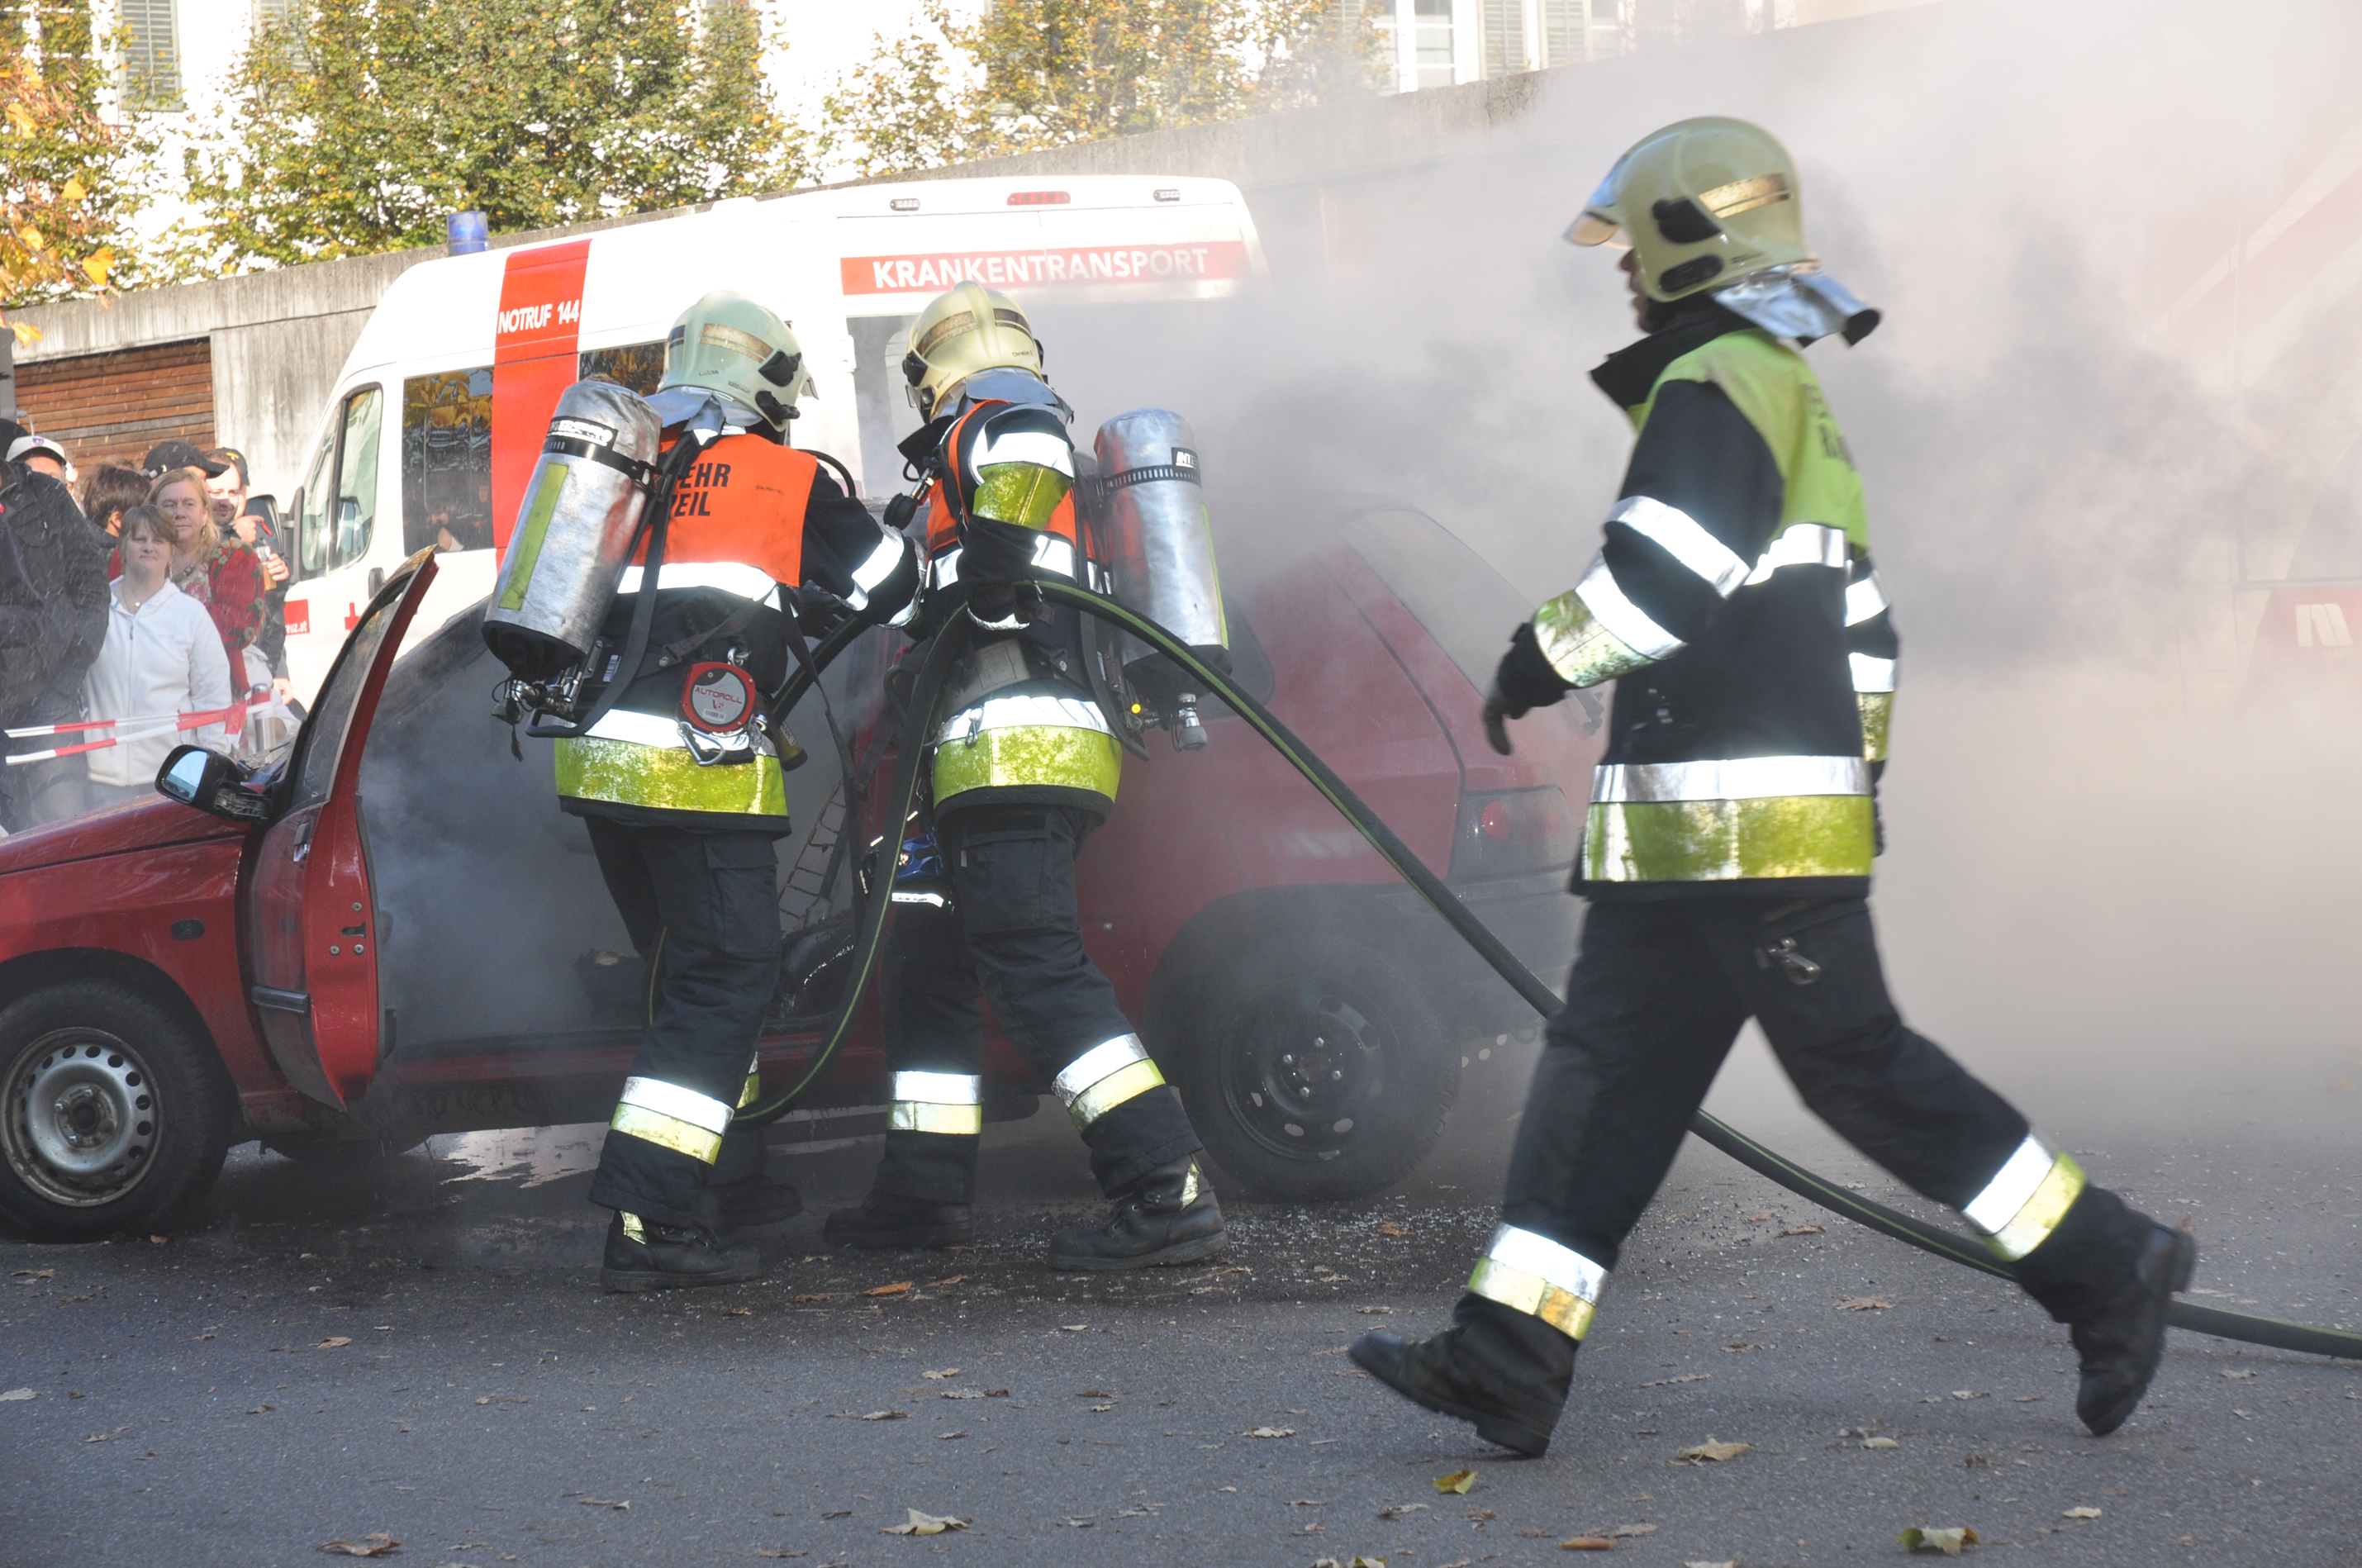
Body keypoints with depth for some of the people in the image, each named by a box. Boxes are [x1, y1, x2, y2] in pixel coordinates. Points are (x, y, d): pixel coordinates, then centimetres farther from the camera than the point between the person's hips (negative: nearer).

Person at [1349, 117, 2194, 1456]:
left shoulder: (1719, 382, -9)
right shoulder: (1797, 402, 24)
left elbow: (1665, 576, -22)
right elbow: (1861, 636, 26)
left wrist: (1544, 658, -9)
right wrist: (1851, 783, 28)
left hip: (1737, 830, -10)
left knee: (1859, 1064, -5)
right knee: (1609, 1068, 7)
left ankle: (2104, 1261, 3)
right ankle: (1510, 1358, 4)